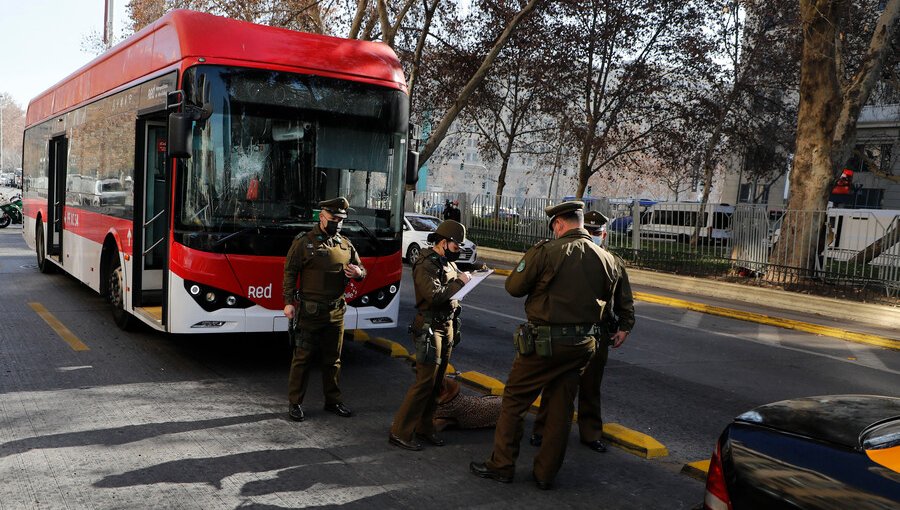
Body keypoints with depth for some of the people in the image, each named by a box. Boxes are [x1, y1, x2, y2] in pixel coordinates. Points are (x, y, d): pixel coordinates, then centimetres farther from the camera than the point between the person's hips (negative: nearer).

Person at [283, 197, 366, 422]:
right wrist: (288, 302, -12)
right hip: (309, 312, -5)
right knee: (302, 358, 2)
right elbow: (289, 273, -5)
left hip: (336, 312, 5)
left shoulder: (346, 245, 10)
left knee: (333, 359, 14)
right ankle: (295, 403, 13)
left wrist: (359, 273, -7)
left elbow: (361, 269, 18)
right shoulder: (303, 242, -5)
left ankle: (333, 400, 26)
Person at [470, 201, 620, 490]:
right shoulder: (606, 259, 0)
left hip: (545, 342, -5)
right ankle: (546, 474, 24)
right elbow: (606, 299, 13)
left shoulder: (546, 252, -16)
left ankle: (501, 466, 17)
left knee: (514, 401, 10)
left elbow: (514, 287, -8)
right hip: (582, 345, 5)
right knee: (561, 409, 15)